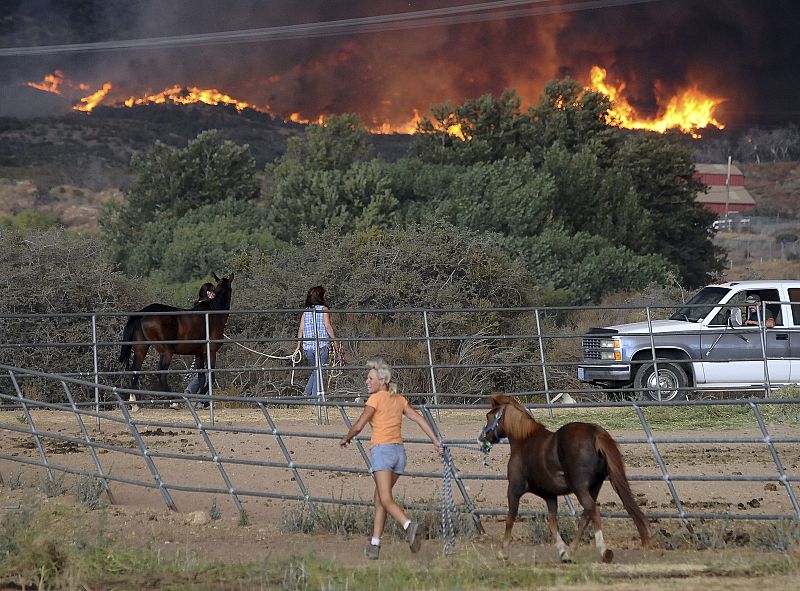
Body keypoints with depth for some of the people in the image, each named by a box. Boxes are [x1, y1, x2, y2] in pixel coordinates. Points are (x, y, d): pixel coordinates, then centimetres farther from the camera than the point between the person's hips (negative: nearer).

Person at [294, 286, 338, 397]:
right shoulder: (323, 309, -3)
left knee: (315, 371, 20)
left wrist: (298, 346, 13)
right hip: (322, 345, -5)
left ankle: (306, 393, 8)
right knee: (320, 372, 3)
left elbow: (301, 329, 8)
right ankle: (315, 396, -1)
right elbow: (327, 326, -10)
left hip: (307, 346, 5)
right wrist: (334, 340, -3)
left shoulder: (305, 311, 10)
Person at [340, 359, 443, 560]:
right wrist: (436, 442, 10)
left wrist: (346, 439, 11)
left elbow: (358, 426, -7)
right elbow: (419, 419, 10)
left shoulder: (376, 399, -4)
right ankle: (375, 545, 15)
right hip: (399, 451, 7)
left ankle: (409, 526, -41)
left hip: (382, 450, -7)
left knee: (386, 500, -15)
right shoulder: (399, 400, 15)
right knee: (379, 499, 16)